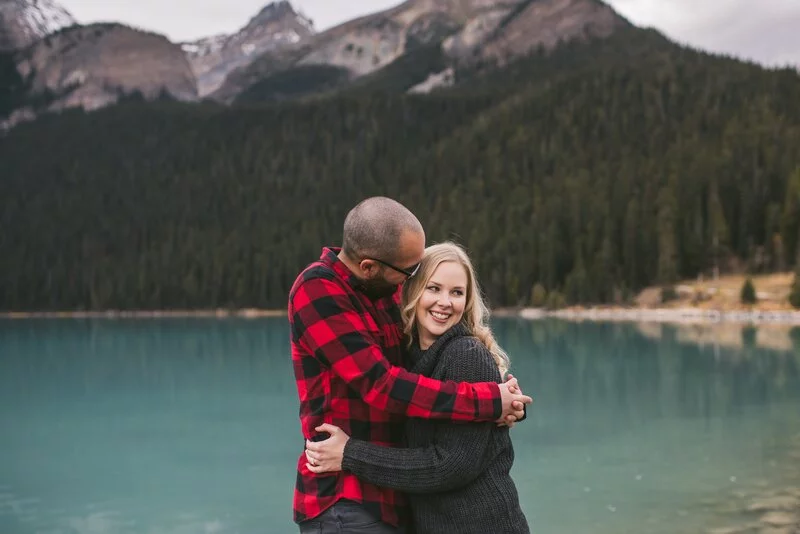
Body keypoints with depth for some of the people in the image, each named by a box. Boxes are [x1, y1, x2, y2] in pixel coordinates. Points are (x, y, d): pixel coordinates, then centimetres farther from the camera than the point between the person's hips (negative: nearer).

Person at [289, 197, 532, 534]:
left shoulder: (388, 288, 5)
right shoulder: (317, 291, -16)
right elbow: (381, 385, -22)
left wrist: (504, 400, -7)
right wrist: (489, 401, -18)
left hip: (392, 496, 7)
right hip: (346, 505, -7)